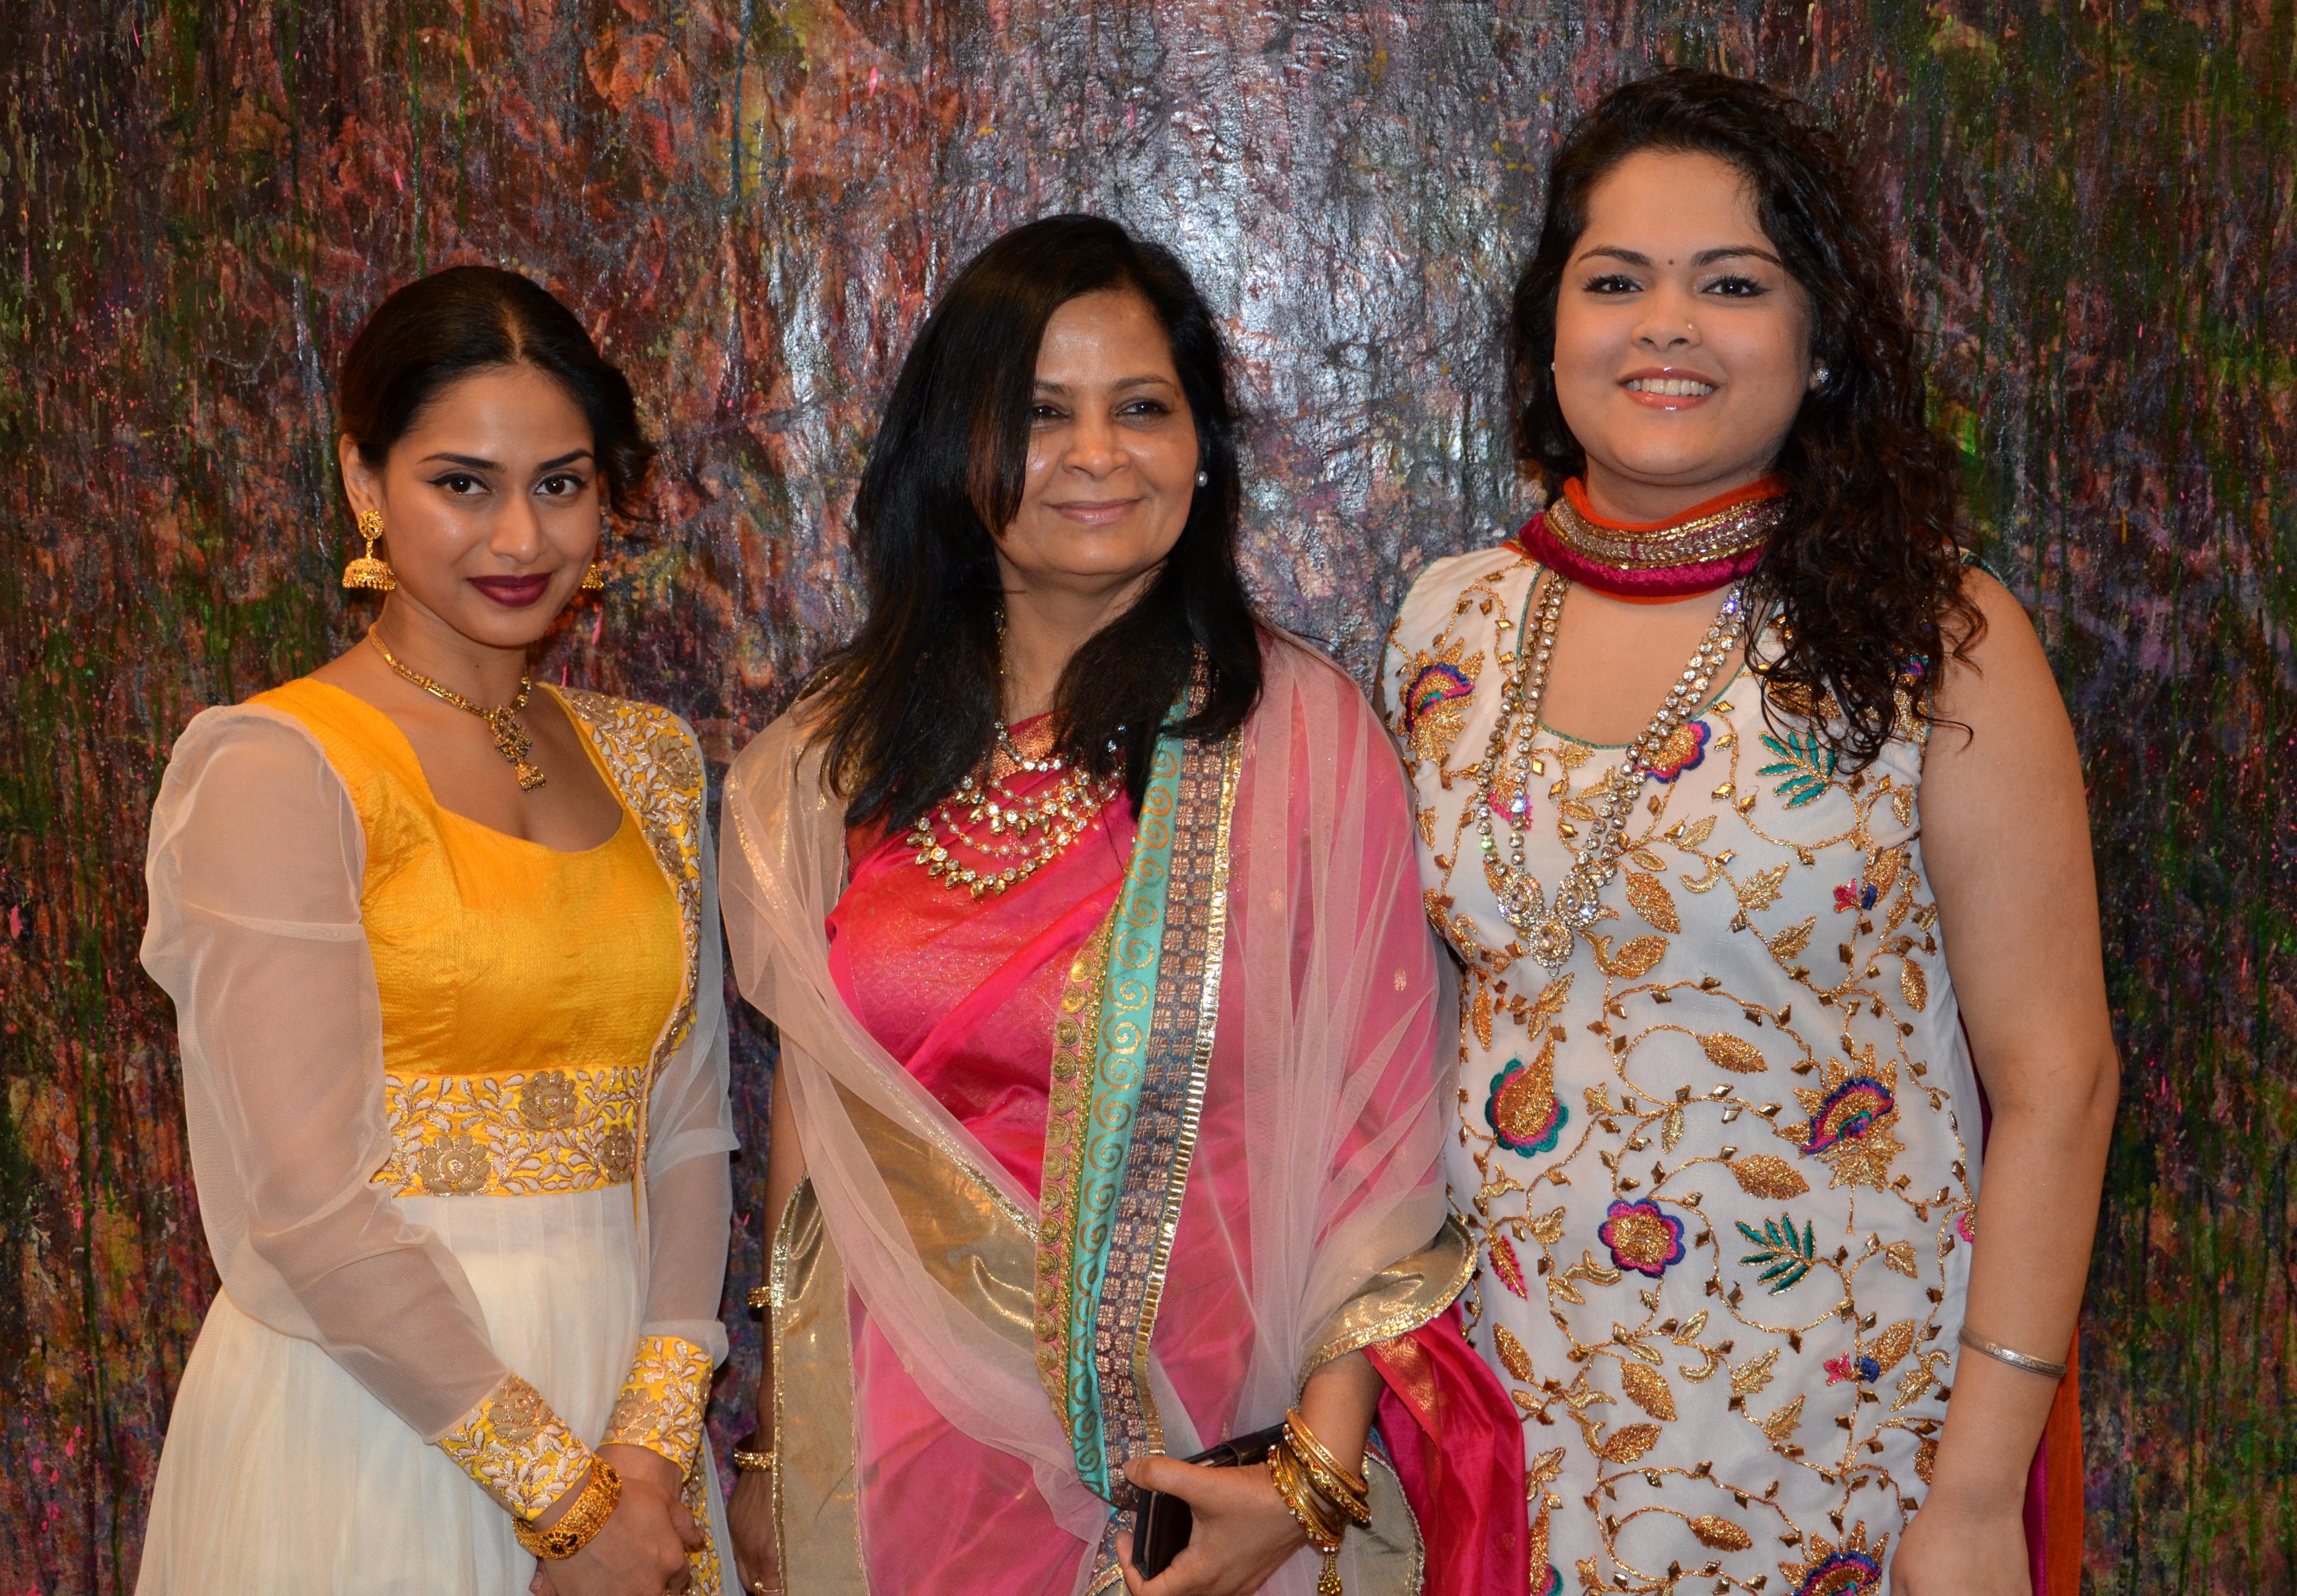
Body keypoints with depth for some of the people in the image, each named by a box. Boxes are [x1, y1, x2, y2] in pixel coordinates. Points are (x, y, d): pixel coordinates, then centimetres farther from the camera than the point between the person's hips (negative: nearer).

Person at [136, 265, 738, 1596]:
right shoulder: (272, 770, -11)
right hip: (374, 1422, -5)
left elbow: (687, 1124, 4)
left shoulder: (647, 760, 7)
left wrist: (657, 1438, -9)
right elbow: (301, 1203, -16)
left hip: (617, 1402, 5)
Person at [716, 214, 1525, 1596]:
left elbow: (1377, 1133, -10)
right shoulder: (840, 754, 2)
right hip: (896, 1468, 3)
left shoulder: (1307, 734, -9)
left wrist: (1318, 1477, -18)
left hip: (1207, 1463, -3)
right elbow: (810, 1101, 9)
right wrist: (770, 1453, 10)